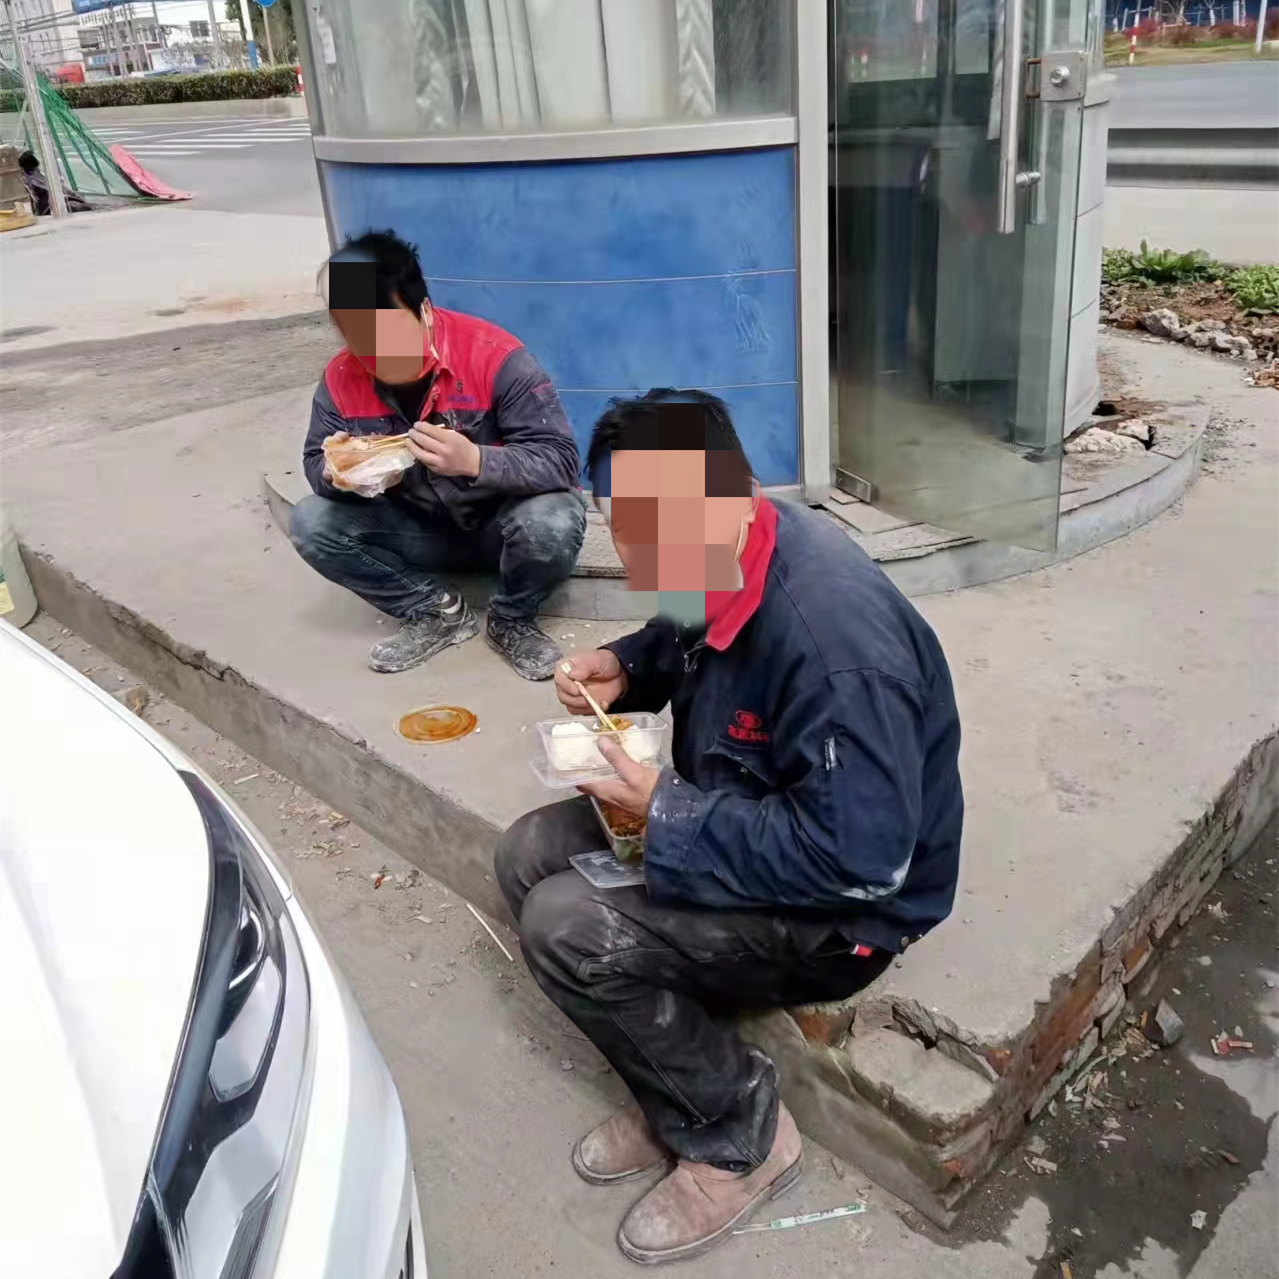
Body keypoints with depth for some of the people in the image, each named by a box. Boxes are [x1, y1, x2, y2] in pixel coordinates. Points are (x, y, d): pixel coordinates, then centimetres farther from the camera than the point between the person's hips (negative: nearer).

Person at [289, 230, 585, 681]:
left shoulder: (494, 356, -27)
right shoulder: (341, 378, -14)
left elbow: (561, 460, -30)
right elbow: (316, 461, -2)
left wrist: (474, 460, -47)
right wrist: (334, 473, -28)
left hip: (502, 520, -4)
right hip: (422, 527, 4)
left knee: (552, 524, -37)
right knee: (309, 524, -15)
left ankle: (512, 620, -3)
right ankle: (436, 612, 1)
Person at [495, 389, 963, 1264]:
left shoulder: (832, 634, -34)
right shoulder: (718, 565, -7)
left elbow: (859, 859, -33)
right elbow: (684, 643, 17)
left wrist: (668, 814, -26)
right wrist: (624, 668, -6)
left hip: (844, 910, -9)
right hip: (740, 825, 9)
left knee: (568, 928, -20)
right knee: (531, 856, 3)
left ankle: (739, 1135, 3)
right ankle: (678, 1099, 13)